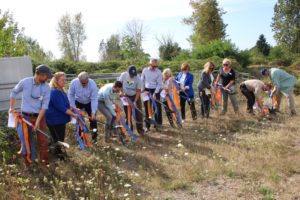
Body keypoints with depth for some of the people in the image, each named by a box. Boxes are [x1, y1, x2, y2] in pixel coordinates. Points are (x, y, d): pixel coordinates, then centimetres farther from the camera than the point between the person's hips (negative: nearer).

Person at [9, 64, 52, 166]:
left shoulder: (46, 87, -9)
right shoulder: (25, 82, -11)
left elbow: (44, 105, -11)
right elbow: (14, 92, 7)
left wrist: (38, 120, -16)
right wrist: (12, 107, 6)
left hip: (39, 116, 1)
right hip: (26, 116, -1)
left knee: (43, 140, 5)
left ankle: (44, 160, 22)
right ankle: (27, 162, 25)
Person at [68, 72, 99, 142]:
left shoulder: (93, 84, -32)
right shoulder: (74, 82, -28)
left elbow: (94, 99, -31)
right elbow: (71, 95, -15)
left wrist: (93, 113, -34)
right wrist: (73, 107, -19)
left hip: (89, 103, -1)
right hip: (78, 103, 1)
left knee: (93, 118, -4)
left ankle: (94, 137, 11)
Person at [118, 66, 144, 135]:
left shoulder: (138, 78, -21)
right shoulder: (123, 75, -16)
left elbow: (138, 91, -17)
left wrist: (135, 101, -23)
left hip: (135, 96, -1)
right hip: (126, 96, 1)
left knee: (139, 113, -2)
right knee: (128, 114, 5)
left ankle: (140, 129, 11)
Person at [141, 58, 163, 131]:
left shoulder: (159, 72, -10)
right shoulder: (145, 70, -4)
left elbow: (159, 84, -10)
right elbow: (142, 80, 8)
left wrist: (155, 93, -16)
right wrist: (142, 88, 1)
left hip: (155, 90, -2)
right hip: (147, 90, 2)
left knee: (157, 107, 0)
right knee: (147, 108, 5)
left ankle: (158, 123, 13)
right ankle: (147, 126, 13)